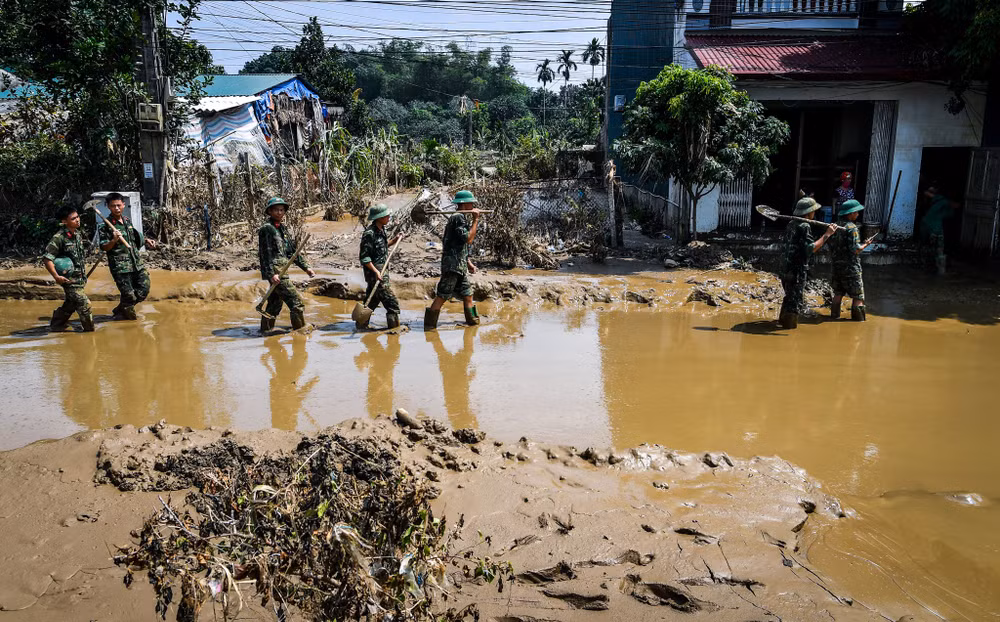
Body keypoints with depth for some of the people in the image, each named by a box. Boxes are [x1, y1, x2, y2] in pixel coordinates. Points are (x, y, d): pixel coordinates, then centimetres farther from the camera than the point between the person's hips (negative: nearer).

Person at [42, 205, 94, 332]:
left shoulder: (78, 234, 6)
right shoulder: (59, 238, -18)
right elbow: (47, 258, -18)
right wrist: (56, 276, -21)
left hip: (80, 278, 8)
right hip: (69, 279, -8)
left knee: (70, 303, 20)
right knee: (84, 304, -9)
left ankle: (56, 325, 38)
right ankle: (89, 330, 2)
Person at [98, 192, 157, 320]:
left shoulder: (127, 220, 10)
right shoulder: (106, 226, -9)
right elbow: (104, 247, -11)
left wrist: (146, 240, 21)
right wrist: (114, 240, -27)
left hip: (136, 263, 6)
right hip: (120, 265, -6)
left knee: (143, 290, 7)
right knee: (129, 294, -5)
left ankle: (120, 310, 26)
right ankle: (128, 314, 24)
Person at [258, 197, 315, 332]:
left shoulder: (283, 228, 18)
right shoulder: (266, 229, -8)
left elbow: (293, 250, 21)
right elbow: (265, 253, -14)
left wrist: (306, 267, 16)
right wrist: (271, 274, -22)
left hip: (282, 271, 9)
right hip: (275, 272, -9)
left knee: (275, 305, 15)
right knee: (296, 302, -10)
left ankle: (265, 331, 23)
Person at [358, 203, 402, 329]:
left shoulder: (381, 230, 9)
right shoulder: (369, 233, -19)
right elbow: (364, 257, -19)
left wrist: (393, 240, 9)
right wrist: (376, 271, -23)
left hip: (381, 270, 9)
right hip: (374, 272, -9)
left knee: (373, 299, 17)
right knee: (391, 302, -7)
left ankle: (361, 324, 28)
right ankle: (394, 326, 1)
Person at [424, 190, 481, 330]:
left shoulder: (463, 218, 21)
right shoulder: (459, 218, -12)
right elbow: (468, 239, -19)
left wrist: (469, 263, 21)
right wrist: (476, 220, -12)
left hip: (460, 266, 10)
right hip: (452, 265, -10)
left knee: (467, 294, 14)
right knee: (442, 296, -9)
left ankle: (472, 320, 24)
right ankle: (429, 326, -6)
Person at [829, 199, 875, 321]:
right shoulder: (851, 228, -16)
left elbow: (831, 247, 12)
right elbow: (855, 249, -19)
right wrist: (866, 244, -3)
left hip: (837, 266, 8)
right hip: (851, 268, -8)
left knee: (838, 294, 16)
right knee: (858, 297, 0)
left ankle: (834, 318, 19)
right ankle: (858, 321, -1)